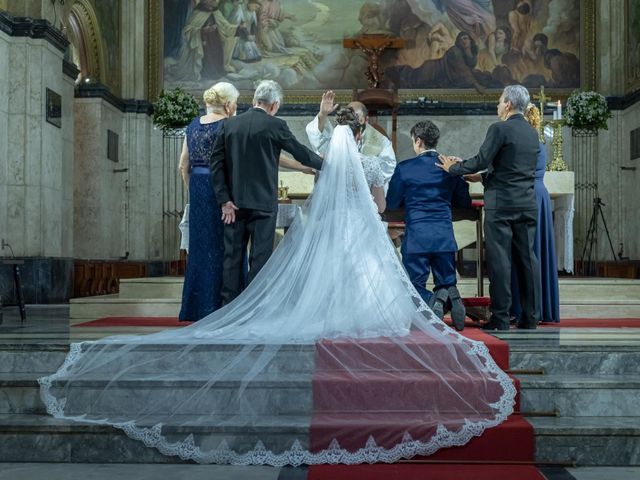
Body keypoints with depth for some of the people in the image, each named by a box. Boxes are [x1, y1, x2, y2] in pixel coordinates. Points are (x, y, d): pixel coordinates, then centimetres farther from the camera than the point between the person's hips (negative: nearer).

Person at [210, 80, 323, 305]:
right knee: (260, 257, 3)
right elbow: (300, 152, 3)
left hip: (234, 203, 4)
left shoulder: (229, 125, 4)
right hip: (263, 202, -4)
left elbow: (216, 163, 0)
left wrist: (224, 200, 0)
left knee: (232, 256, 10)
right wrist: (324, 164, 22)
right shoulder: (275, 125, -8)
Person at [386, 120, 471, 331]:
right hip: (445, 238, 3)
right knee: (447, 284, 16)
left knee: (414, 286, 7)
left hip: (416, 238, -3)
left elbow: (391, 203, 6)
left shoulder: (404, 168, -3)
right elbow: (464, 202, 14)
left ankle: (432, 300, -25)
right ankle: (449, 296, -18)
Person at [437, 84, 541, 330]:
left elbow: (482, 160, -13)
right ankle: (531, 317, 11)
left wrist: (454, 167, 2)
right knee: (527, 258, 8)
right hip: (527, 204, 7)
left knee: (500, 259, -3)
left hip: (501, 203, -7)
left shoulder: (499, 129, -8)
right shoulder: (532, 133, 15)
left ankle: (500, 317, -2)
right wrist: (483, 177, 27)